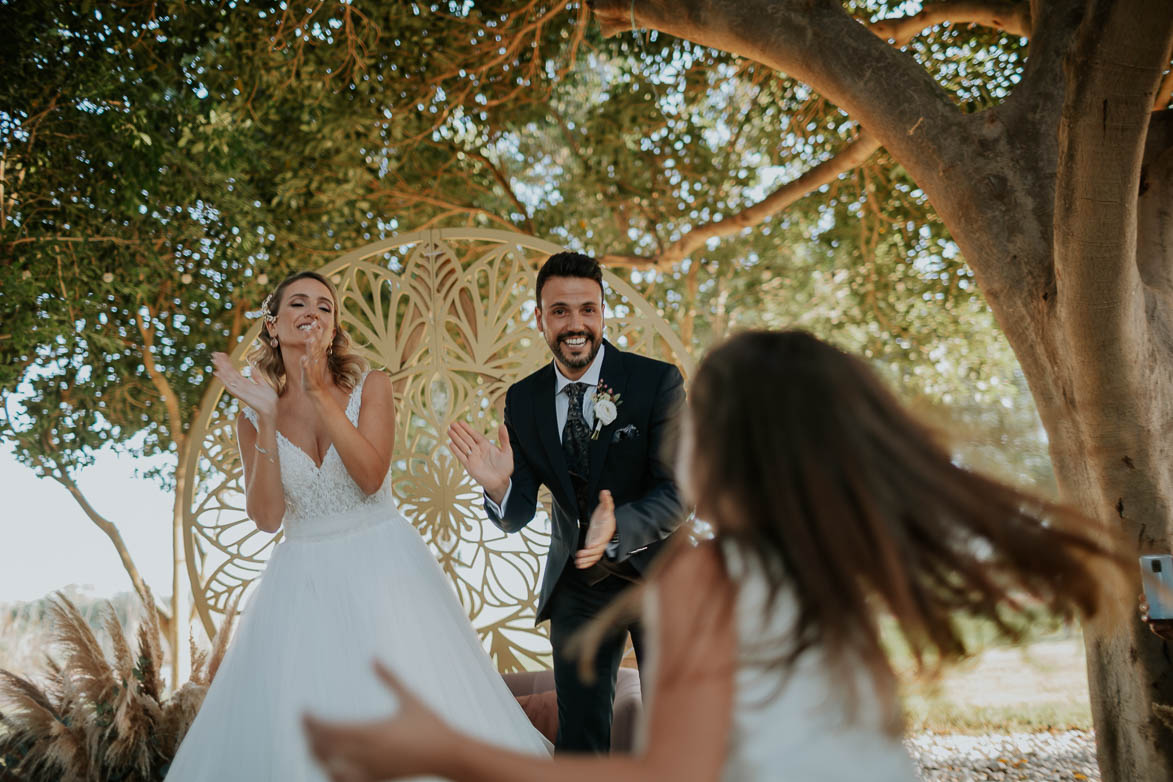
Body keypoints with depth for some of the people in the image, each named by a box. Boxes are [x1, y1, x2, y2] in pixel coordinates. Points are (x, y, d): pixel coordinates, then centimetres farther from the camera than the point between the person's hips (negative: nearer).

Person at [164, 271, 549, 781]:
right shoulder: (253, 416, 2)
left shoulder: (371, 387, -3)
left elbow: (370, 477, -17)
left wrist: (320, 395, -22)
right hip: (302, 582, 2)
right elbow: (267, 517, -7)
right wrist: (267, 422, -15)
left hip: (382, 569, -1)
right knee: (291, 726, 0)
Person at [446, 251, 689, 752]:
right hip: (576, 585, 3)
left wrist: (617, 527, -40)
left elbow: (677, 493, -21)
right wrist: (498, 487, -30)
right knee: (579, 740, 13)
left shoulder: (658, 381, -17)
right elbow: (517, 516, -6)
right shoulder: (522, 400, -6)